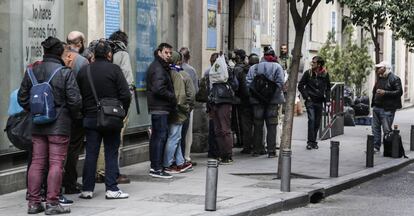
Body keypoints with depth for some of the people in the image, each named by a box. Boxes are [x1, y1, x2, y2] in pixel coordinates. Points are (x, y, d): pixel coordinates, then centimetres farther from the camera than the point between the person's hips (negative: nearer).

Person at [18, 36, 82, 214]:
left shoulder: (32, 71, 5)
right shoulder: (65, 72, -10)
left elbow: (22, 98, 8)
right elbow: (74, 100, -12)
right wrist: (73, 116, 6)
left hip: (37, 126, 5)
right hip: (59, 126, -5)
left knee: (37, 162, 9)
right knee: (56, 163, -1)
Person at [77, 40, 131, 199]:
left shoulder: (83, 71, 4)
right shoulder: (114, 69, -7)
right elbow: (125, 95, -11)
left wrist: (84, 113, 12)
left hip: (90, 118, 3)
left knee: (90, 154, 8)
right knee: (111, 153, 3)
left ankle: (87, 189, 9)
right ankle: (111, 189, 2)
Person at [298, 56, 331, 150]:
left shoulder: (325, 74, 4)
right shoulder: (308, 73, -1)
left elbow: (328, 88, 14)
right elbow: (300, 86, 6)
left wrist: (327, 100, 5)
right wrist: (306, 96, -4)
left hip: (319, 102, 3)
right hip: (310, 101, -3)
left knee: (317, 122, 6)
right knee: (311, 120, -16)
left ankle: (313, 141, 17)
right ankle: (310, 142, -15)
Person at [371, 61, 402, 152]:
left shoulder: (394, 78, -8)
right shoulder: (379, 78, 17)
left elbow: (399, 92, -14)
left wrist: (385, 92, -21)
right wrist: (373, 103, 17)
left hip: (387, 109, -8)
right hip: (376, 107, 8)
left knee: (387, 129, -6)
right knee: (375, 128, 8)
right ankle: (376, 147, 15)